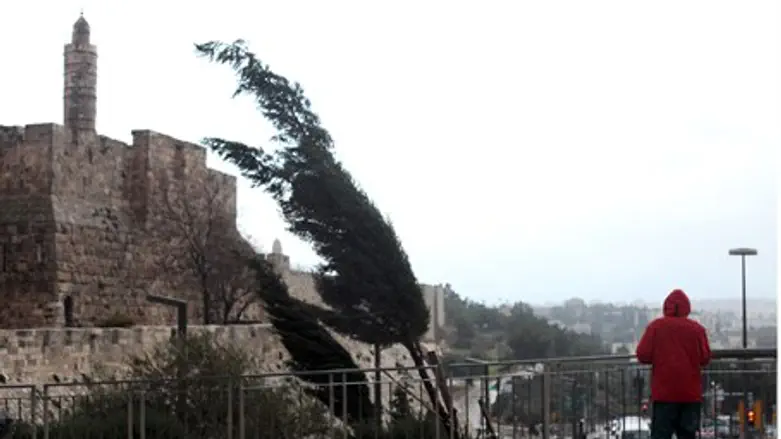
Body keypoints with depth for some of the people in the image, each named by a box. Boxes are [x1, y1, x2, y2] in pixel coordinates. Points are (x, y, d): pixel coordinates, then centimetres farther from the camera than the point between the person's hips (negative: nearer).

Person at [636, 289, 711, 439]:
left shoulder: (656, 326, -2)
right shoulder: (697, 328, 1)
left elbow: (643, 355, -6)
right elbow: (705, 358, 1)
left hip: (663, 392, -1)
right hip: (690, 393, 2)